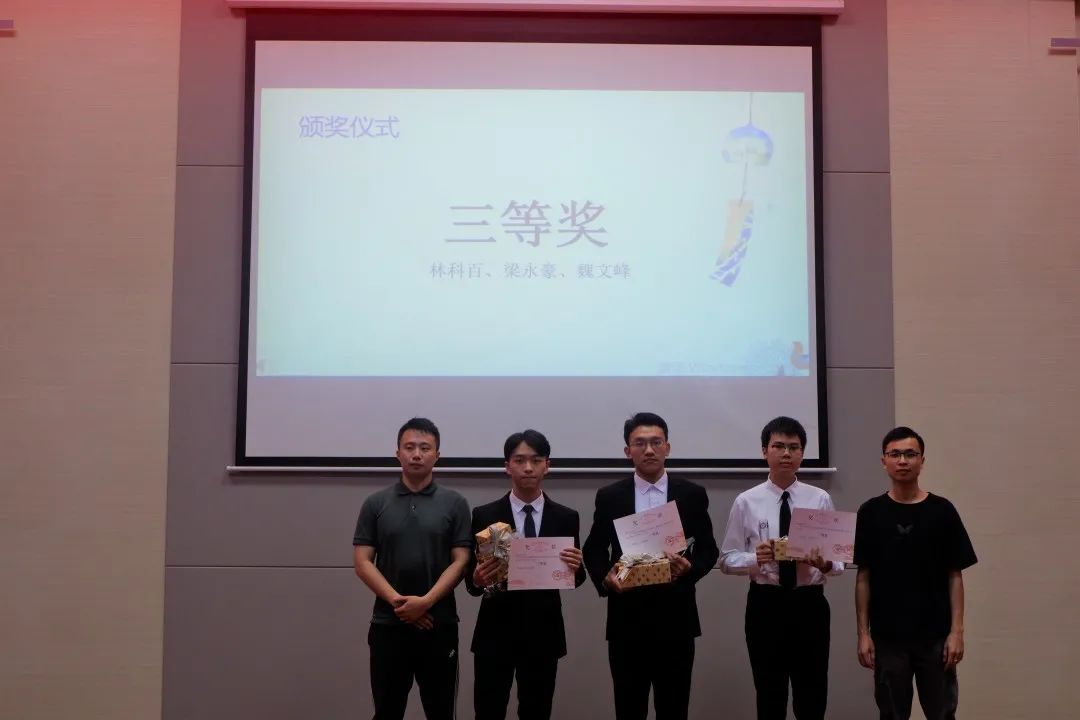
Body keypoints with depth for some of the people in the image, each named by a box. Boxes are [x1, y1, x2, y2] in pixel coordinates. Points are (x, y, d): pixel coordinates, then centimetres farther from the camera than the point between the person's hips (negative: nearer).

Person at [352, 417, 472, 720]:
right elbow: (362, 562, 0)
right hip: (388, 625, 1)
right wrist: (397, 601, -13)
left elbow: (461, 561, -3)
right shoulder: (376, 504, 5)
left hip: (439, 625, 0)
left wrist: (425, 601, -16)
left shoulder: (454, 504, 2)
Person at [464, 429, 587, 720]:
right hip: (495, 633, -1)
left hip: (543, 634, 1)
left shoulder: (566, 518, 3)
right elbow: (471, 579, 1)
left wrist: (576, 568, -20)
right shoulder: (484, 515, -1)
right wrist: (477, 579, -22)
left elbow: (576, 578, 3)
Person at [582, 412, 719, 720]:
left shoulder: (692, 494, 4)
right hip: (626, 618, 0)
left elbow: (708, 550, 6)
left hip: (675, 618, 0)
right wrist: (604, 577, -11)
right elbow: (593, 550, 9)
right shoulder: (609, 496, 4)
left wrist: (689, 567, -15)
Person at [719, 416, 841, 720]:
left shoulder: (820, 499, 1)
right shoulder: (747, 501, 0)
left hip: (810, 603, 1)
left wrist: (825, 564, -21)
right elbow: (727, 559, 1)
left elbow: (840, 557, 1)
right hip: (765, 605, 0)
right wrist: (756, 559, -19)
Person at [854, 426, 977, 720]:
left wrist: (956, 631, -6)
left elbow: (955, 576, 0)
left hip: (936, 635, 0)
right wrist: (863, 633, -3)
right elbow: (863, 577, 1)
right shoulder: (871, 512, 0)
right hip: (887, 637, 0)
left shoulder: (942, 511, -1)